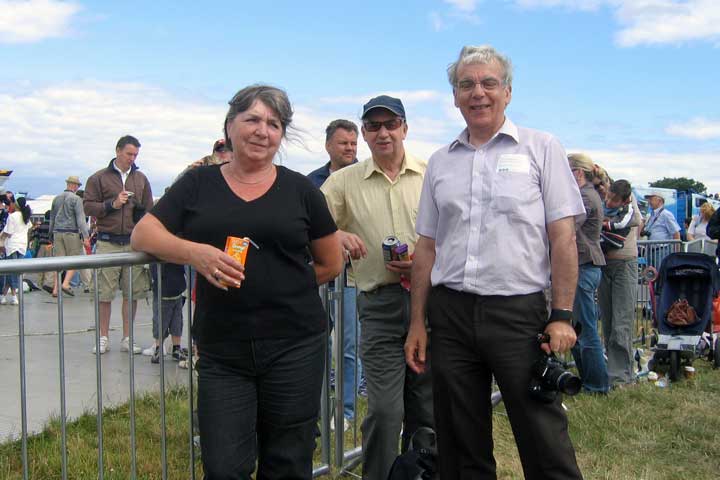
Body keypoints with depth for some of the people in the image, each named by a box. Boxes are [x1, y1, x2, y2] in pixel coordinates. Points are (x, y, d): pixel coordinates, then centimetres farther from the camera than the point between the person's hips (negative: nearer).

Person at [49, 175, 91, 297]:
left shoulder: (56, 199, 12)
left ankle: (55, 288, 2)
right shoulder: (76, 199, -6)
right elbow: (81, 219, -12)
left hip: (57, 232, 6)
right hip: (71, 233, -6)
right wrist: (86, 236, -13)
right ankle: (65, 284, -10)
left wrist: (52, 232, 28)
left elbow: (52, 217, 19)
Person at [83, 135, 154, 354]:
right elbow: (88, 206, 0)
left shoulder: (141, 179, 13)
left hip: (134, 243, 2)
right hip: (108, 243, -2)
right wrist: (112, 204, -12)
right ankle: (104, 338, 13)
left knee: (132, 293, 4)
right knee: (104, 293, 1)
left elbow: (149, 209, 15)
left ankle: (127, 339, 14)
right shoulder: (99, 178, 4)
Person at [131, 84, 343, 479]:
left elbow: (331, 264, 11)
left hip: (294, 348, 0)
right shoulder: (198, 184, 7)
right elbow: (143, 234, 0)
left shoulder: (300, 190, 5)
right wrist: (195, 252, -17)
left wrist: (280, 287, 4)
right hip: (221, 353, 0)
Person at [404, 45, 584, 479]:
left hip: (520, 311, -3)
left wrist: (562, 317, -9)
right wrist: (418, 323, 10)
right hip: (450, 314, 4)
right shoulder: (440, 162, 12)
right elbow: (427, 246, 13)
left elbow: (563, 237, -2)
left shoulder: (541, 149, 3)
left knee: (545, 444, 1)